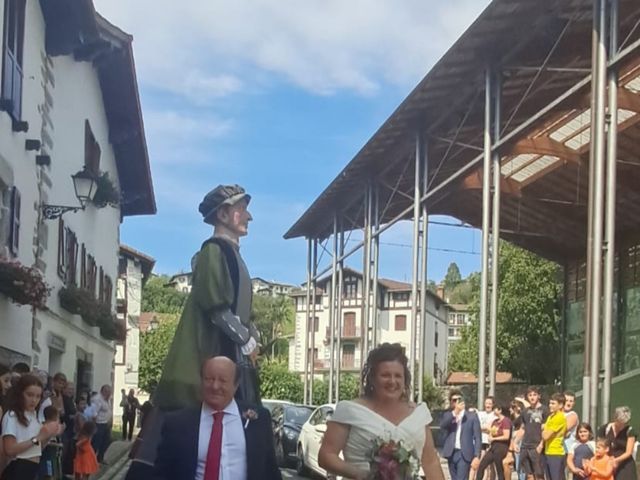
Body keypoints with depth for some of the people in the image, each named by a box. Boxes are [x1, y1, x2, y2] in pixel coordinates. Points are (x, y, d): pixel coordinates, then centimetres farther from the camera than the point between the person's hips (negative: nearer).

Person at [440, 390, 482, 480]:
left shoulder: (472, 416, 4)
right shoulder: (448, 415, 11)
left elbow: (478, 437, 0)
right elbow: (442, 427, -11)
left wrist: (477, 456, -10)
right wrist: (455, 412, -19)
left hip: (465, 454, -4)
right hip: (451, 453, 4)